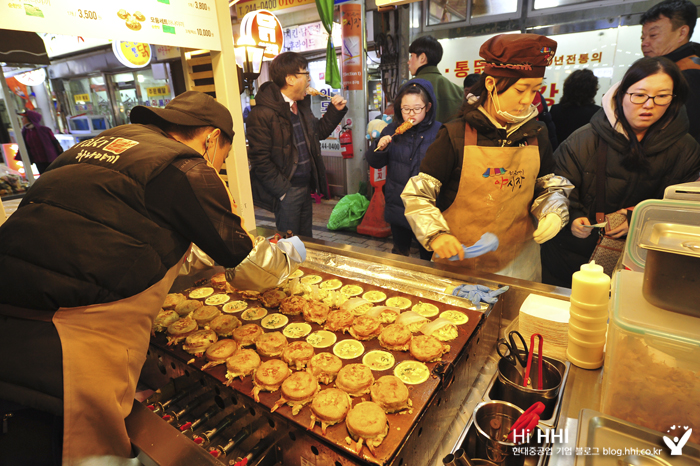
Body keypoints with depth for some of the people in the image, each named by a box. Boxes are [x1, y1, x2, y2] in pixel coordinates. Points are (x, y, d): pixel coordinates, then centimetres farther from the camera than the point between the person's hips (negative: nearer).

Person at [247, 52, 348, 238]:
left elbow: (318, 132, 23)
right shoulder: (262, 114, -19)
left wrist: (336, 110, 10)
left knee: (307, 241, 21)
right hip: (286, 191, -8)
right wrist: (283, 191, -18)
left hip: (306, 187, 8)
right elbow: (260, 160, -20)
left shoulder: (301, 105, 9)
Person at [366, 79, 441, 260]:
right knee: (399, 253, 23)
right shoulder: (392, 130, 1)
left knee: (428, 256, 14)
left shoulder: (439, 133, -10)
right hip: (397, 206, 3)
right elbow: (375, 163, 6)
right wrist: (380, 149, -14)